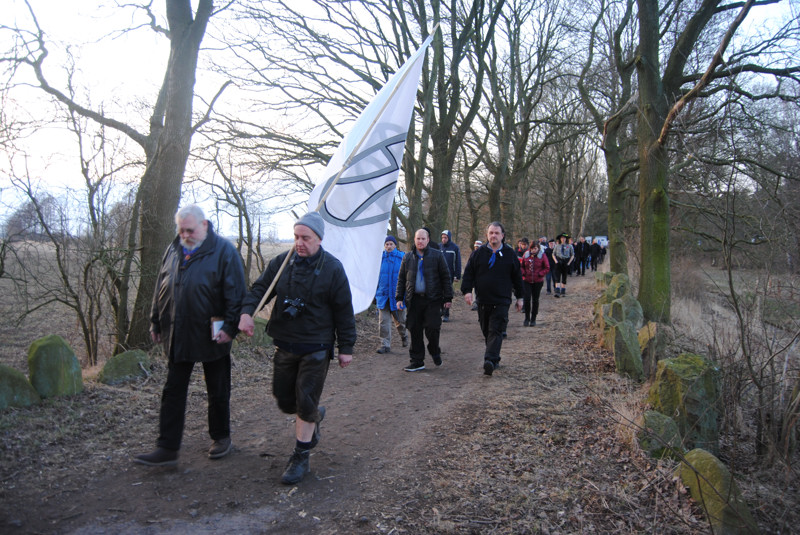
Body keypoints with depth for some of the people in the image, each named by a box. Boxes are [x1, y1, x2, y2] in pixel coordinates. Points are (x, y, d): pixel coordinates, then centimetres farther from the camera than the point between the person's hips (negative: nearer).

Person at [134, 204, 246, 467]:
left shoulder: (224, 250, -10)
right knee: (173, 392, 7)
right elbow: (160, 289, 16)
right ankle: (167, 449, 14)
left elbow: (235, 293, -12)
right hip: (177, 336, 5)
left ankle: (221, 437, 29)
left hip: (211, 336, -5)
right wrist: (156, 322, 16)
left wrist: (230, 325, -17)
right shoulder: (173, 250, 8)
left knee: (218, 392, 11)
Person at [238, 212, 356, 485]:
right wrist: (247, 311, -19)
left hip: (316, 348, -4)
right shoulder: (281, 262, 0)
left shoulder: (332, 268, -10)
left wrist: (346, 347, -4)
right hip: (285, 345, 5)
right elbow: (260, 288, 2)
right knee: (284, 400, 13)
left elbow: (344, 311, -6)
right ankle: (315, 415, 44)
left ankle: (301, 456, 15)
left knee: (306, 402, -2)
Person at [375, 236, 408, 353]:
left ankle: (404, 336, 40)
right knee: (383, 321, -2)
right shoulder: (380, 258, 2)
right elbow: (376, 276, 9)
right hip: (383, 294, 1)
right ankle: (385, 345, 4)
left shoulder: (402, 258, -3)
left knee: (400, 320, 13)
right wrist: (375, 294, 7)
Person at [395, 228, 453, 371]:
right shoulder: (408, 257, 11)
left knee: (432, 329, -7)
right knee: (415, 331, 4)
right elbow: (401, 279, 16)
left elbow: (445, 277, 3)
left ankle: (435, 352, 22)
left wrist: (448, 298, -1)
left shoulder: (437, 255, 2)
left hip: (432, 300, -3)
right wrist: (399, 298, 9)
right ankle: (417, 361, 14)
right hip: (414, 300, 3)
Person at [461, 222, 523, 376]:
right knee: (486, 331, 10)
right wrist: (467, 290, -7)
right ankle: (494, 359, 24)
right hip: (483, 300, 3)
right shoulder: (479, 253, 5)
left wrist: (519, 297, 13)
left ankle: (490, 361, -21)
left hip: (501, 301, -2)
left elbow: (517, 277, 11)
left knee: (496, 331, -12)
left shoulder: (510, 254, 5)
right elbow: (468, 273, 6)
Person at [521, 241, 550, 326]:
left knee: (535, 300, 7)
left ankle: (533, 319, 19)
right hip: (527, 281, 1)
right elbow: (522, 266, 13)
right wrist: (523, 273, -5)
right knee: (527, 299, -7)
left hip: (538, 281, -1)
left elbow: (547, 268, 0)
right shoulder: (526, 255, 2)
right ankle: (527, 318, 9)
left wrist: (540, 274, -13)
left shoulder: (542, 255, -3)